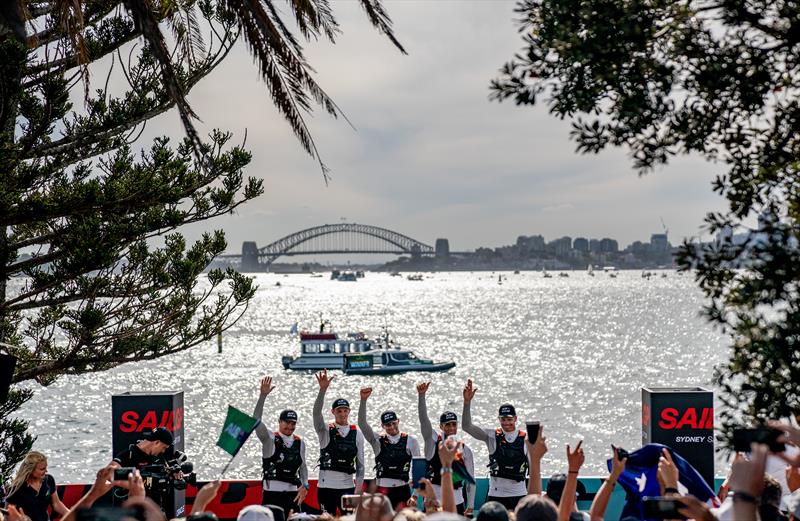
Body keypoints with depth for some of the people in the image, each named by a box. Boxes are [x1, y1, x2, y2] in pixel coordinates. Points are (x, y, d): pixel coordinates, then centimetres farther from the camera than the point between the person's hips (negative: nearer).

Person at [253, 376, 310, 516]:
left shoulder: (300, 442, 11)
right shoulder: (269, 438, -2)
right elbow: (256, 420, -15)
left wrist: (304, 486, 3)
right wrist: (263, 395, -25)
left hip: (292, 494, 4)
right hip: (272, 493, -4)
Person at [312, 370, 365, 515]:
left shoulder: (357, 433, 6)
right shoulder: (325, 431, 1)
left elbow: (360, 463, 7)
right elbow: (316, 413, -18)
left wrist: (358, 487, 0)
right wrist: (323, 390, -31)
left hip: (347, 487, 1)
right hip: (326, 486, -1)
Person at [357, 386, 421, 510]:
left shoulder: (410, 441, 4)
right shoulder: (378, 441, 5)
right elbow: (362, 423, -6)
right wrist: (363, 400, -17)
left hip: (402, 489, -1)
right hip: (383, 489, 1)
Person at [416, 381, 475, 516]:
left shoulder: (465, 450, 7)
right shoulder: (433, 441, 3)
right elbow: (423, 419, -11)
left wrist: (470, 507, 7)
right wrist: (421, 395, -26)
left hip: (456, 501, 2)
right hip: (433, 500, -2)